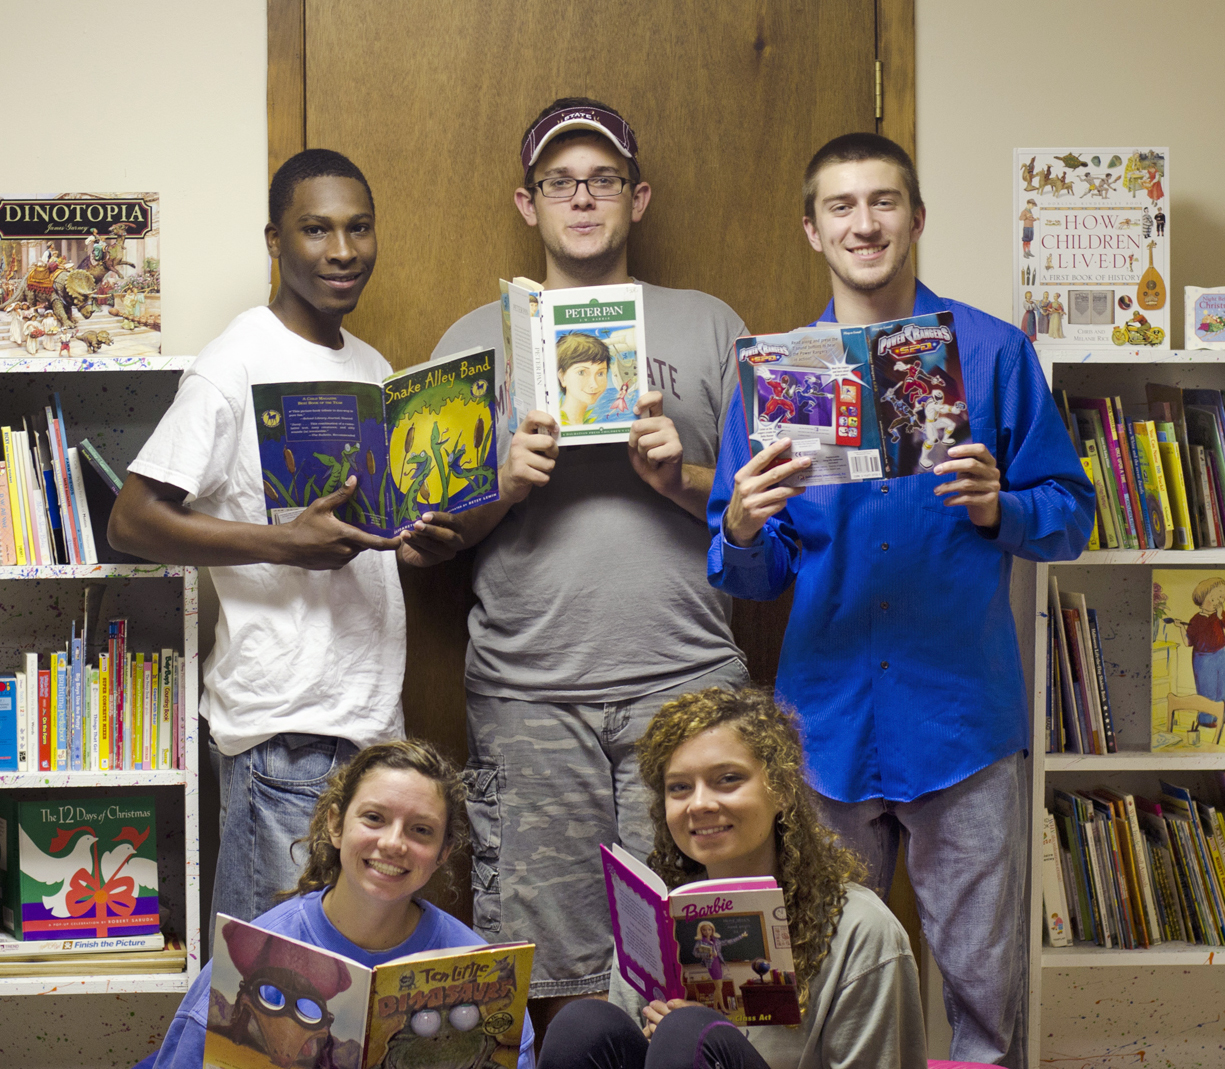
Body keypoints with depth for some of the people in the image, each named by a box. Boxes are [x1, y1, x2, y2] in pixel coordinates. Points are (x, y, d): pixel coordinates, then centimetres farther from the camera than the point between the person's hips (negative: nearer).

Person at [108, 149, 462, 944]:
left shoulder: (375, 369, 17)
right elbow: (132, 521, -13)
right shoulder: (238, 365, -8)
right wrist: (285, 543, -23)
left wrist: (417, 545, 4)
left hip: (374, 715, 8)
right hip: (287, 721, -7)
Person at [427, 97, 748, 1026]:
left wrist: (681, 477, -9)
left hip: (684, 681, 0)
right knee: (555, 974, 2)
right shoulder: (475, 340, 14)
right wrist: (504, 483, -7)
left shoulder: (707, 326, 13)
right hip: (528, 695, 1)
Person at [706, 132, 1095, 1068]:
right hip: (828, 717, 2)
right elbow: (753, 577, 6)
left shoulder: (994, 353, 4)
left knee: (985, 975, 3)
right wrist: (744, 532, -16)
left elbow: (1070, 516, 4)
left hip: (963, 711, -1)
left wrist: (999, 509, -15)